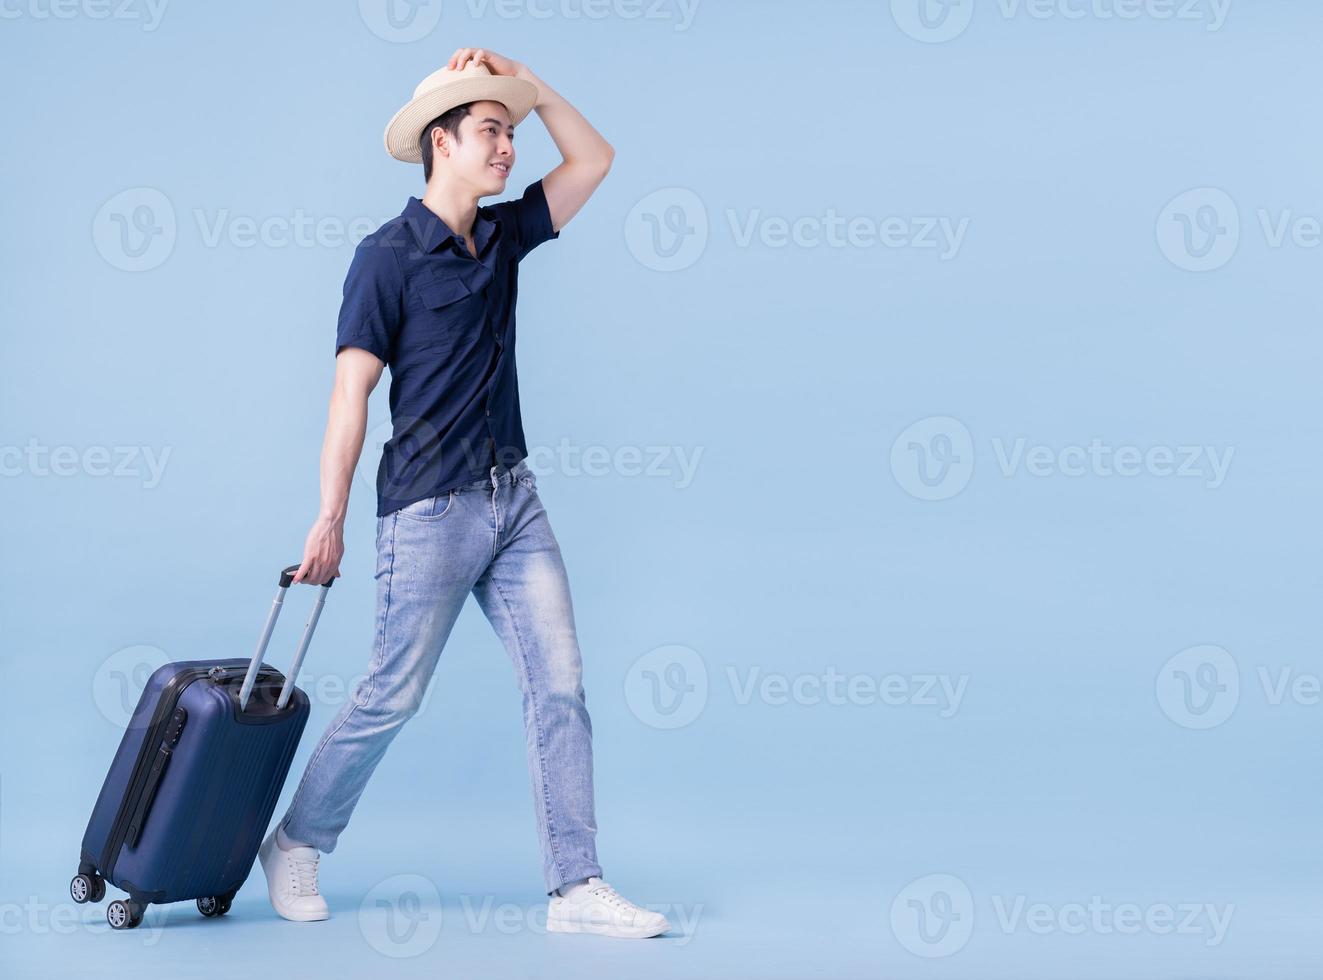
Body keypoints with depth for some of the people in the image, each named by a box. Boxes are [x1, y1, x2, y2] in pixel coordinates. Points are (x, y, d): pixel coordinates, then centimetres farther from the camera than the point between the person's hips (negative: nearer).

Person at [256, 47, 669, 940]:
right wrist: (330, 517, -12)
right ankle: (296, 843, 26)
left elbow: (593, 159, 15)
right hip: (430, 508, -6)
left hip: (514, 496, 6)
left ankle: (577, 889, 4)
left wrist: (525, 80, 4)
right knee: (393, 696, 3)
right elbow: (352, 390, -11)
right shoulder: (389, 255, -9)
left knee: (561, 685, 0)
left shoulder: (502, 235, 11)